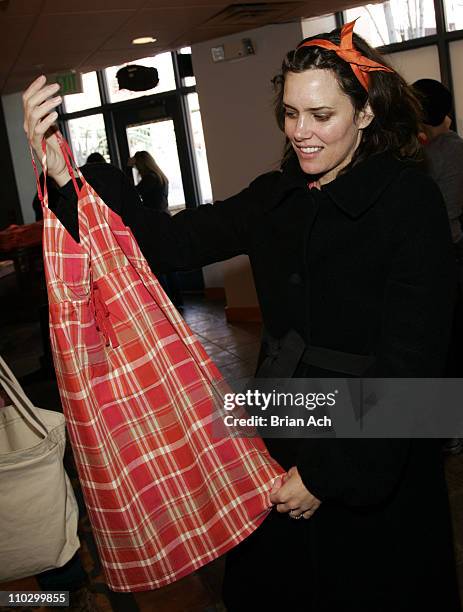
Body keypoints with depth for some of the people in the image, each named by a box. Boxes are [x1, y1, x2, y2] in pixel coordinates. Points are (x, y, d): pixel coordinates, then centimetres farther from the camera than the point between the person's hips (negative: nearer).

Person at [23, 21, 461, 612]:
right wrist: (68, 175, -24)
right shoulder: (275, 197, 1)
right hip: (280, 435, 5)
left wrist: (331, 473, -16)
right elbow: (173, 241, -10)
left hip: (378, 459, -5)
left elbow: (408, 358, -18)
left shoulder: (410, 200, -15)